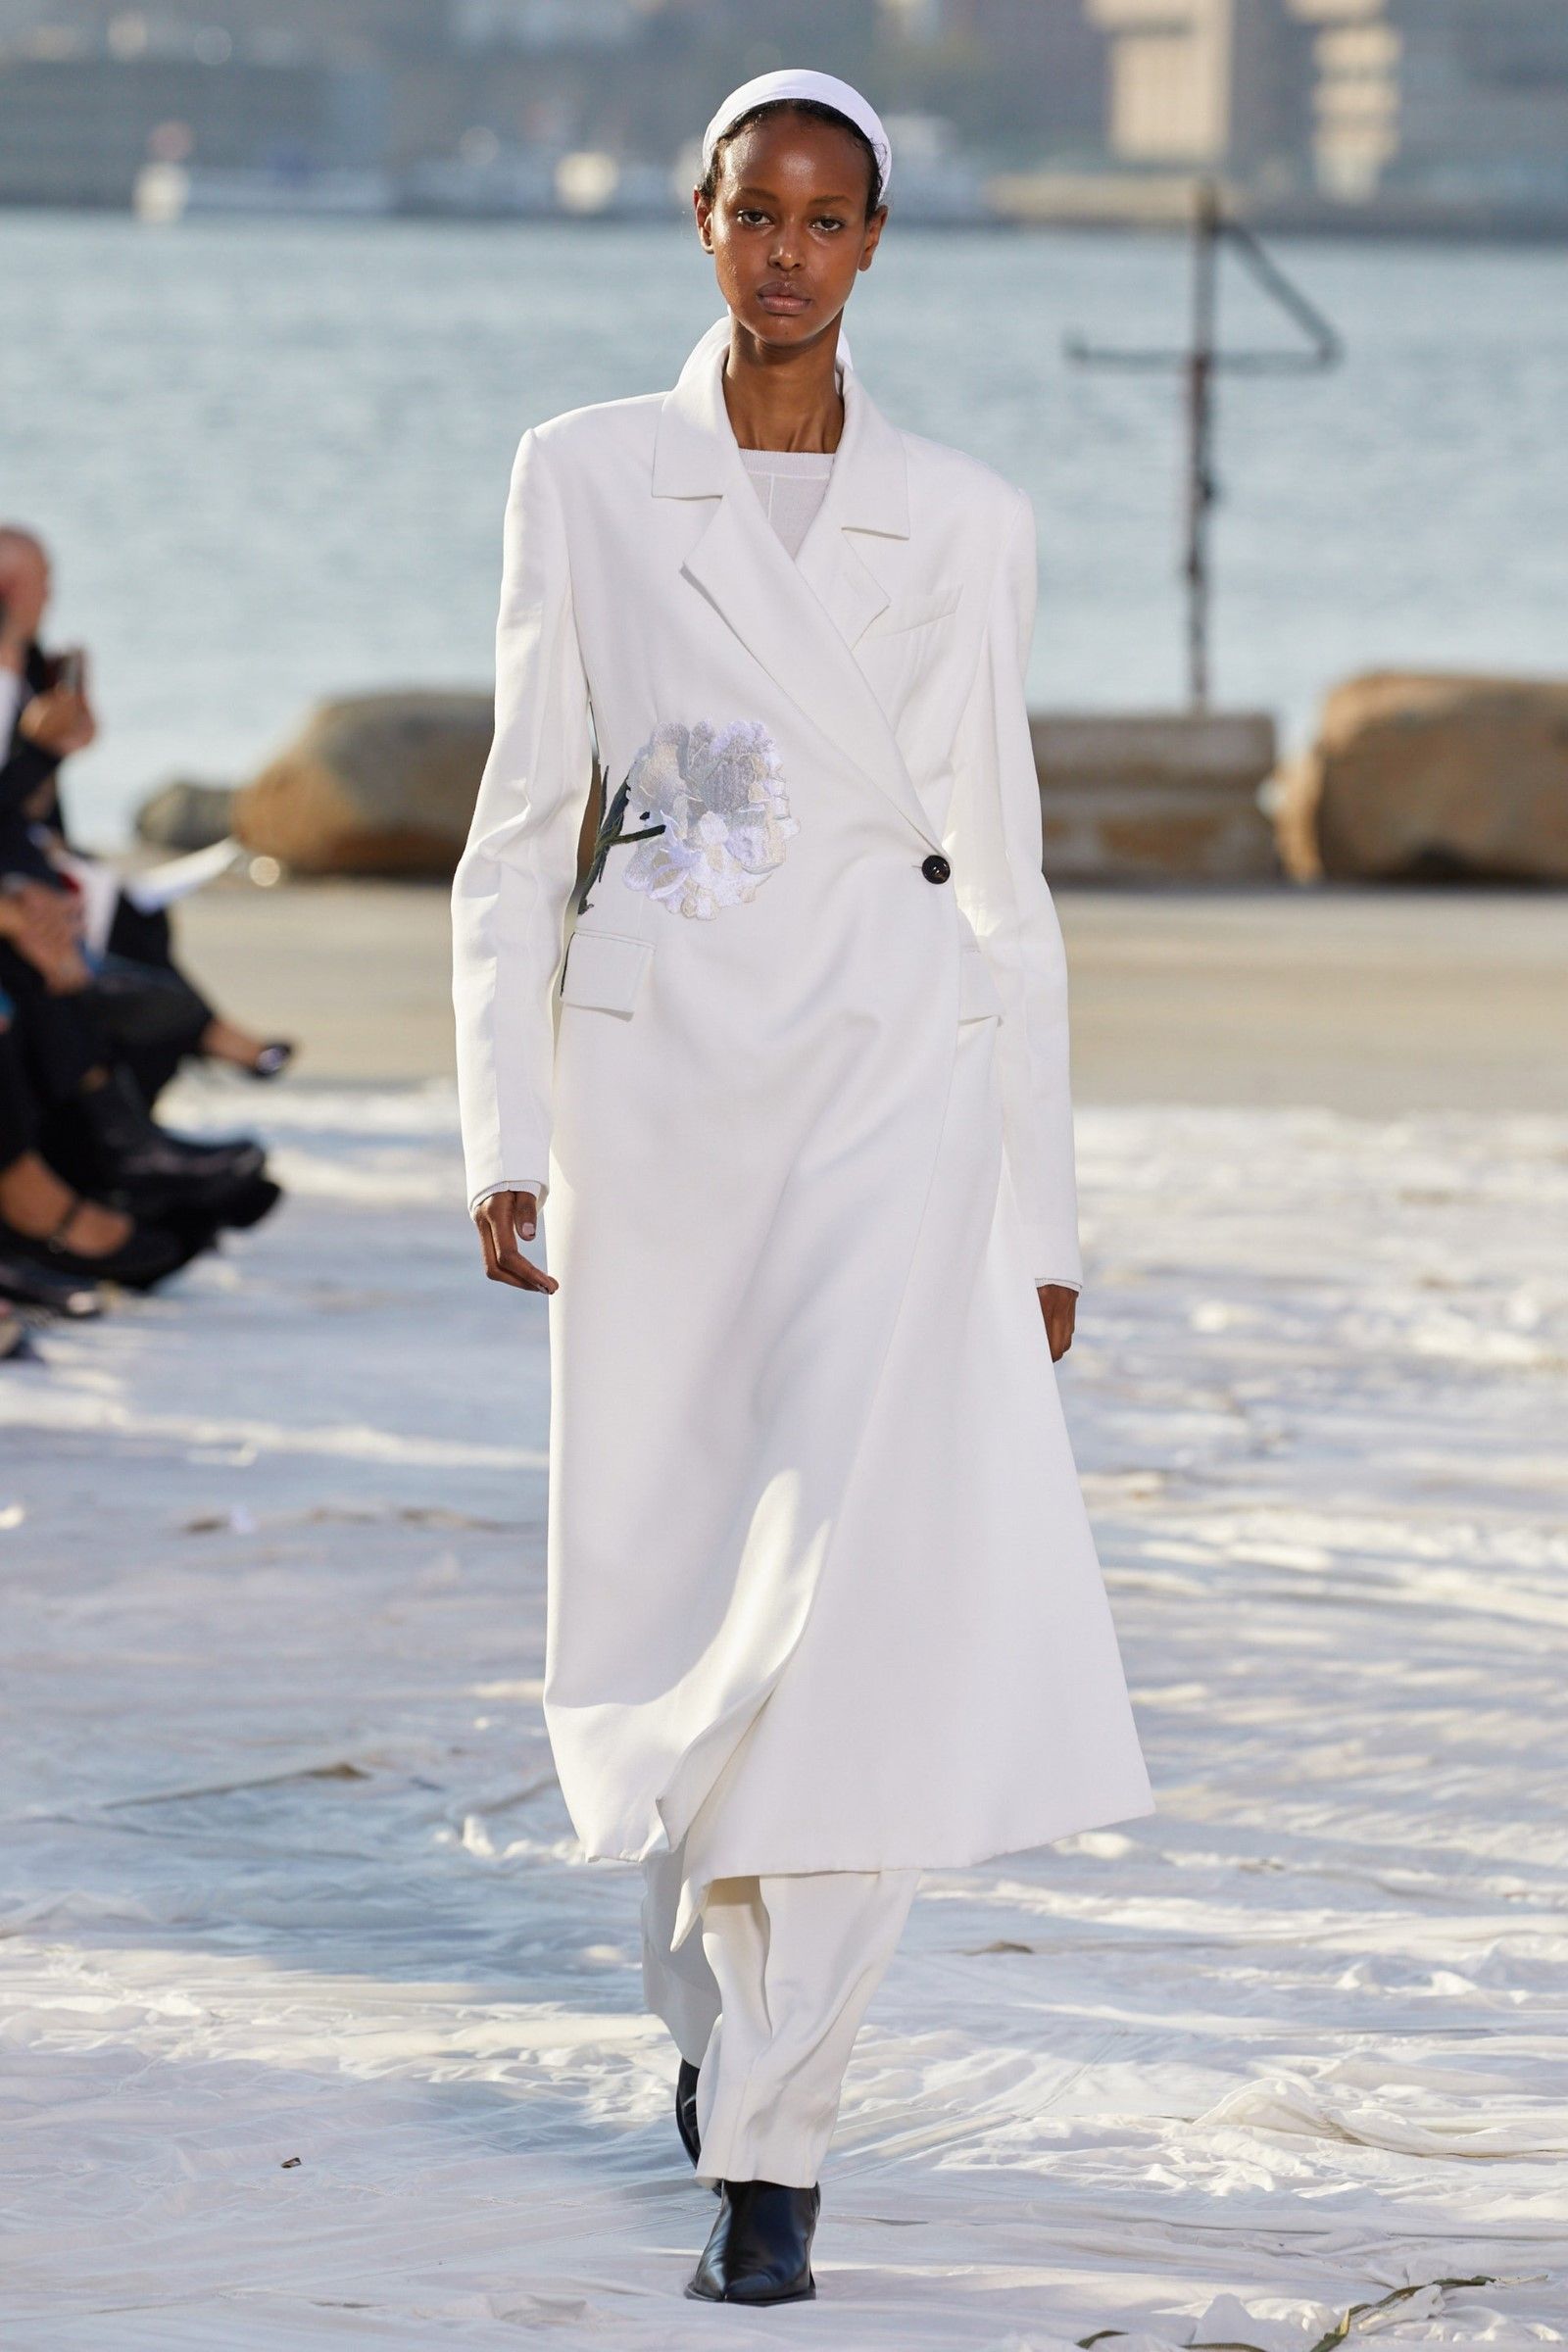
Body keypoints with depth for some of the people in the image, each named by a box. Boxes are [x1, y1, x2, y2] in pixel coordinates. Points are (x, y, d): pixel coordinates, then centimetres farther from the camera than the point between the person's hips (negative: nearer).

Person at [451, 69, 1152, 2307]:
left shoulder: (962, 523, 4)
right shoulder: (584, 479, 4)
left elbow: (1002, 869, 7)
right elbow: (522, 822, 5)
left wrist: (1043, 1212, 7)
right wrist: (505, 1134, -3)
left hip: (892, 1076, -1)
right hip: (655, 1083, 1)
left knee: (860, 1602, -14)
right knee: (658, 1598, 8)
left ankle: (772, 2143, -11)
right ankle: (712, 1979, 38)